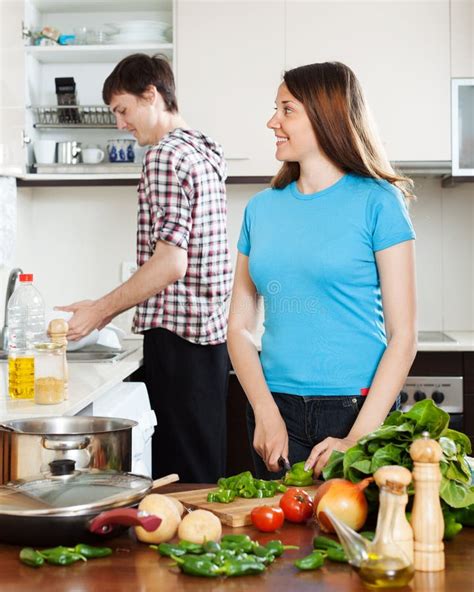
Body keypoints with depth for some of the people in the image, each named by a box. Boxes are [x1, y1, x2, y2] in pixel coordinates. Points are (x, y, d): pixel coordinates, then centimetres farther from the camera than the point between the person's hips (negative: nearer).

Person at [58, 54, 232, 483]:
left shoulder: (164, 156, -13)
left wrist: (100, 310, -12)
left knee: (182, 473, -2)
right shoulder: (206, 151, 15)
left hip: (177, 334, -9)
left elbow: (170, 263, -21)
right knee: (208, 466, 15)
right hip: (212, 331, 9)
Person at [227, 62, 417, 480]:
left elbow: (403, 335, -8)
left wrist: (358, 437, -15)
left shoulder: (377, 202, -5)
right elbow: (239, 326, 6)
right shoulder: (262, 208, 7)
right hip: (277, 409, 4)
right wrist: (266, 414, -8)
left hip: (356, 409, -3)